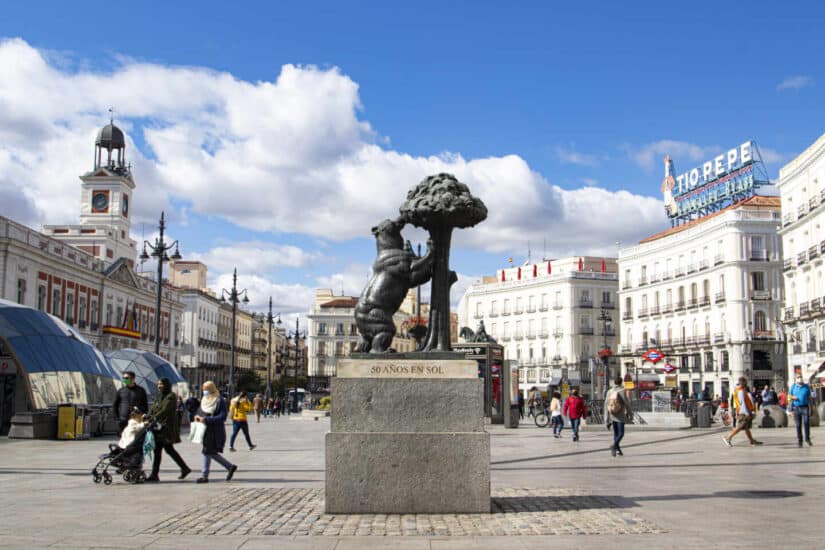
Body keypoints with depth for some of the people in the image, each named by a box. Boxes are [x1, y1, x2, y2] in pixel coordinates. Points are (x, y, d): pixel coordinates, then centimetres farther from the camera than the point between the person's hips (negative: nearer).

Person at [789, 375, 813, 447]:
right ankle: (799, 441, 9)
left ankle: (807, 438, -7)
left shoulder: (806, 386, 6)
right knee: (798, 425, 2)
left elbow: (810, 398, 8)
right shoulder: (793, 387, 8)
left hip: (805, 407, -1)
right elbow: (789, 397, 11)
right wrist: (792, 397, -12)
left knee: (806, 422, -18)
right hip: (796, 408, 1)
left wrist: (811, 408, 3)